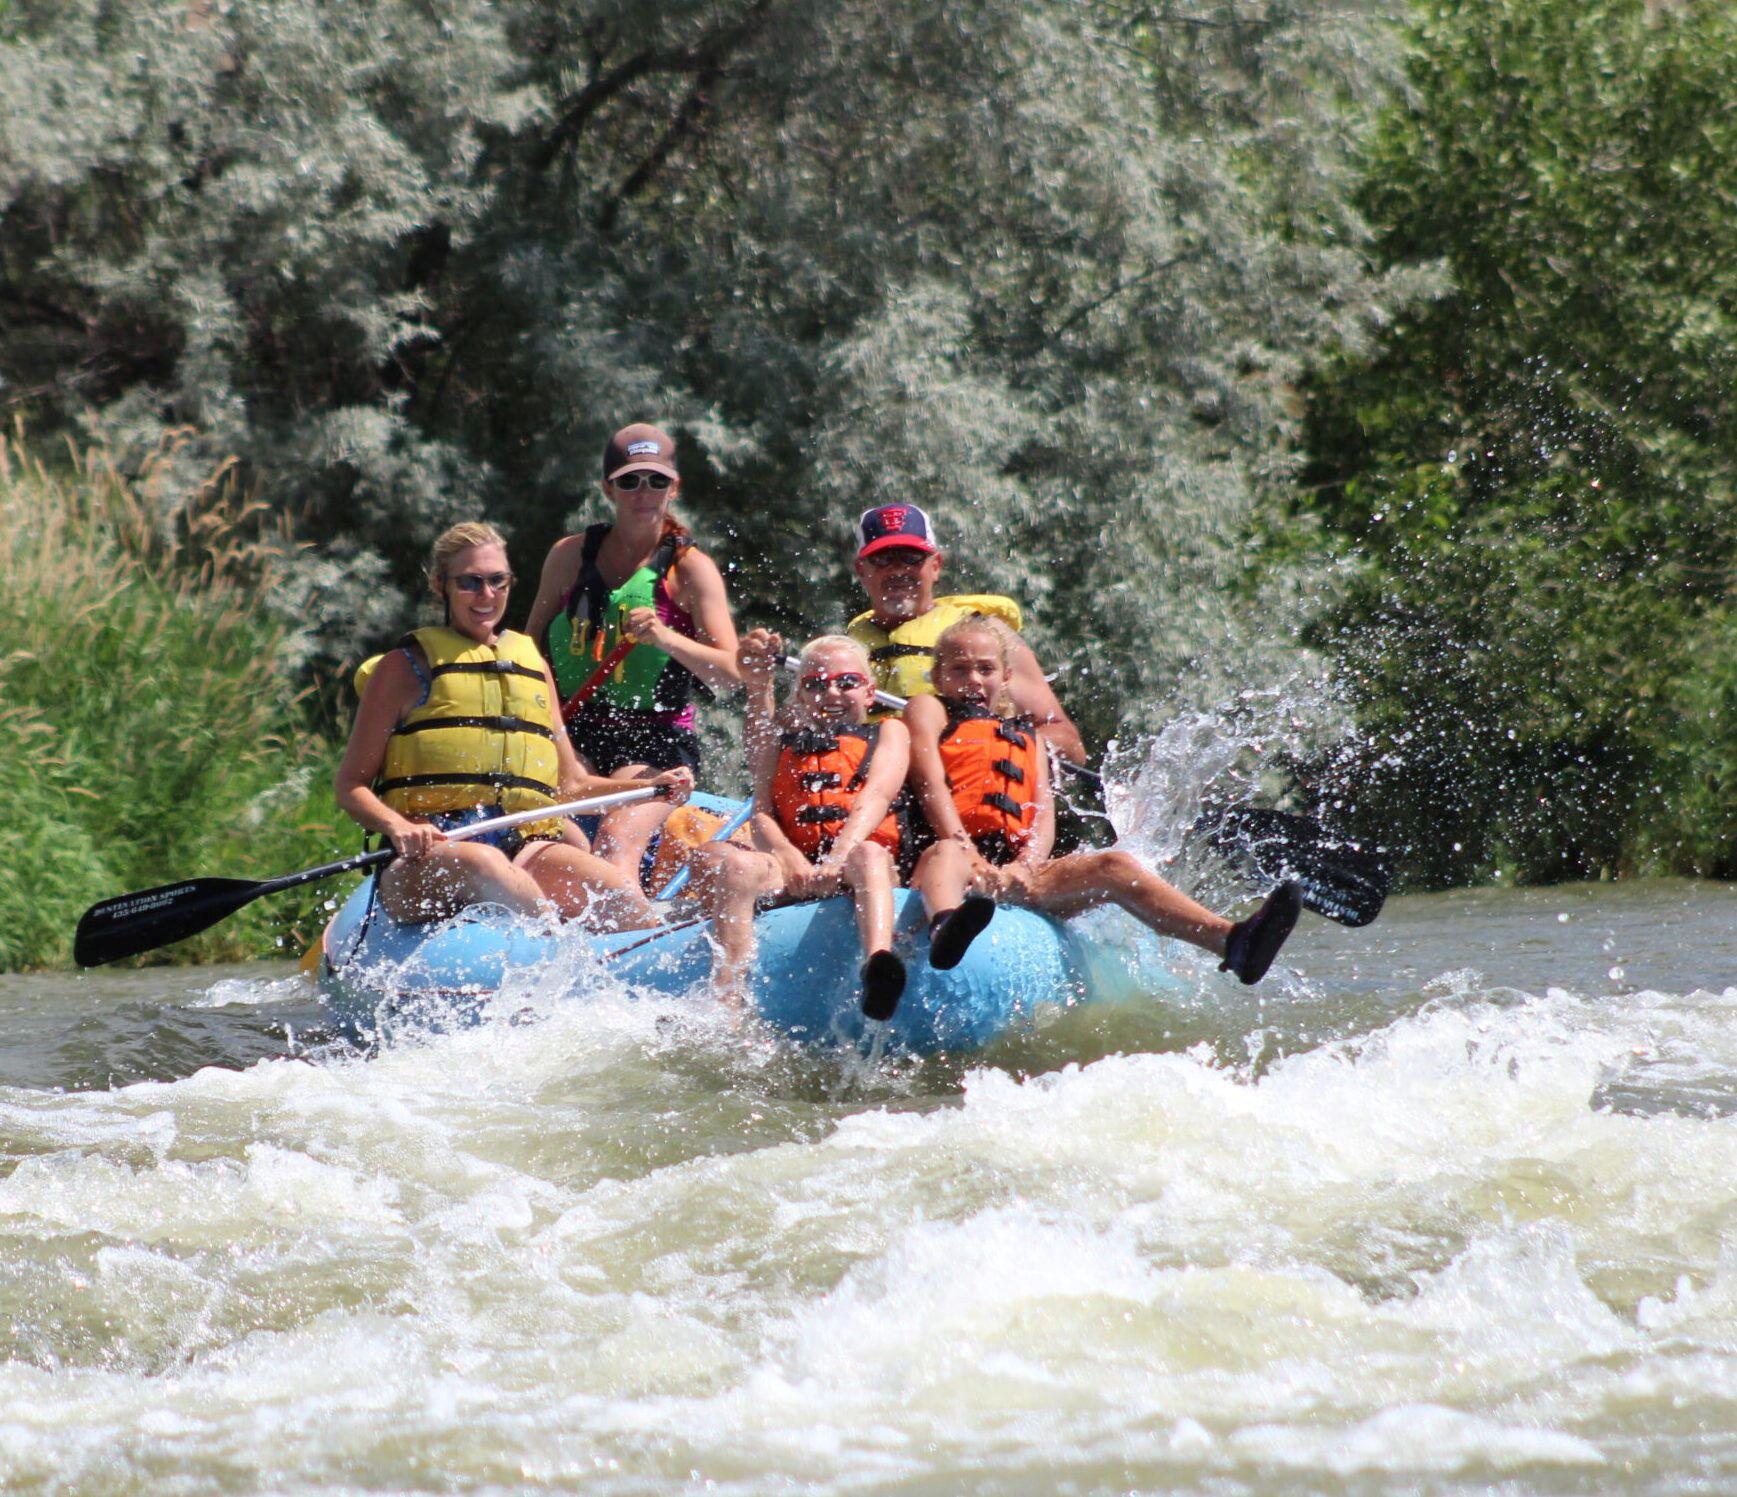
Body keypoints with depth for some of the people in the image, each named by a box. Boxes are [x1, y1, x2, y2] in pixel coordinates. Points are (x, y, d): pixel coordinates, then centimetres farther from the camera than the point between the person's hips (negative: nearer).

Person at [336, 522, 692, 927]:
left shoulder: (532, 665, 25)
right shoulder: (406, 667, 11)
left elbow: (569, 785, 27)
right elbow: (350, 784, 5)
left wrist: (651, 787, 10)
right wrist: (397, 827, -16)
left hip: (525, 850, 4)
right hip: (426, 859, -4)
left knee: (622, 897, -28)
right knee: (483, 863, -41)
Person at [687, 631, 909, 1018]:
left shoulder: (887, 733, 23)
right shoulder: (782, 740, 28)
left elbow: (876, 797, 2)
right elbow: (762, 814, 12)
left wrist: (837, 860, -19)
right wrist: (790, 861, -13)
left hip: (855, 868, -2)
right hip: (791, 874, 2)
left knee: (867, 856, -38)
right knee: (716, 859, -29)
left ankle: (878, 966, -70)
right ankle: (727, 1005, -45)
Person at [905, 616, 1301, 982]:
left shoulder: (1026, 738, 32)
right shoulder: (929, 711, 19)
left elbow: (1044, 816, 16)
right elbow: (931, 784, 0)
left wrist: (1023, 866, -9)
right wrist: (968, 855, -18)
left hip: (1015, 875, 5)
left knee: (1116, 867, -18)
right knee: (946, 855, -42)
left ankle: (1231, 940, -42)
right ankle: (945, 928, -82)